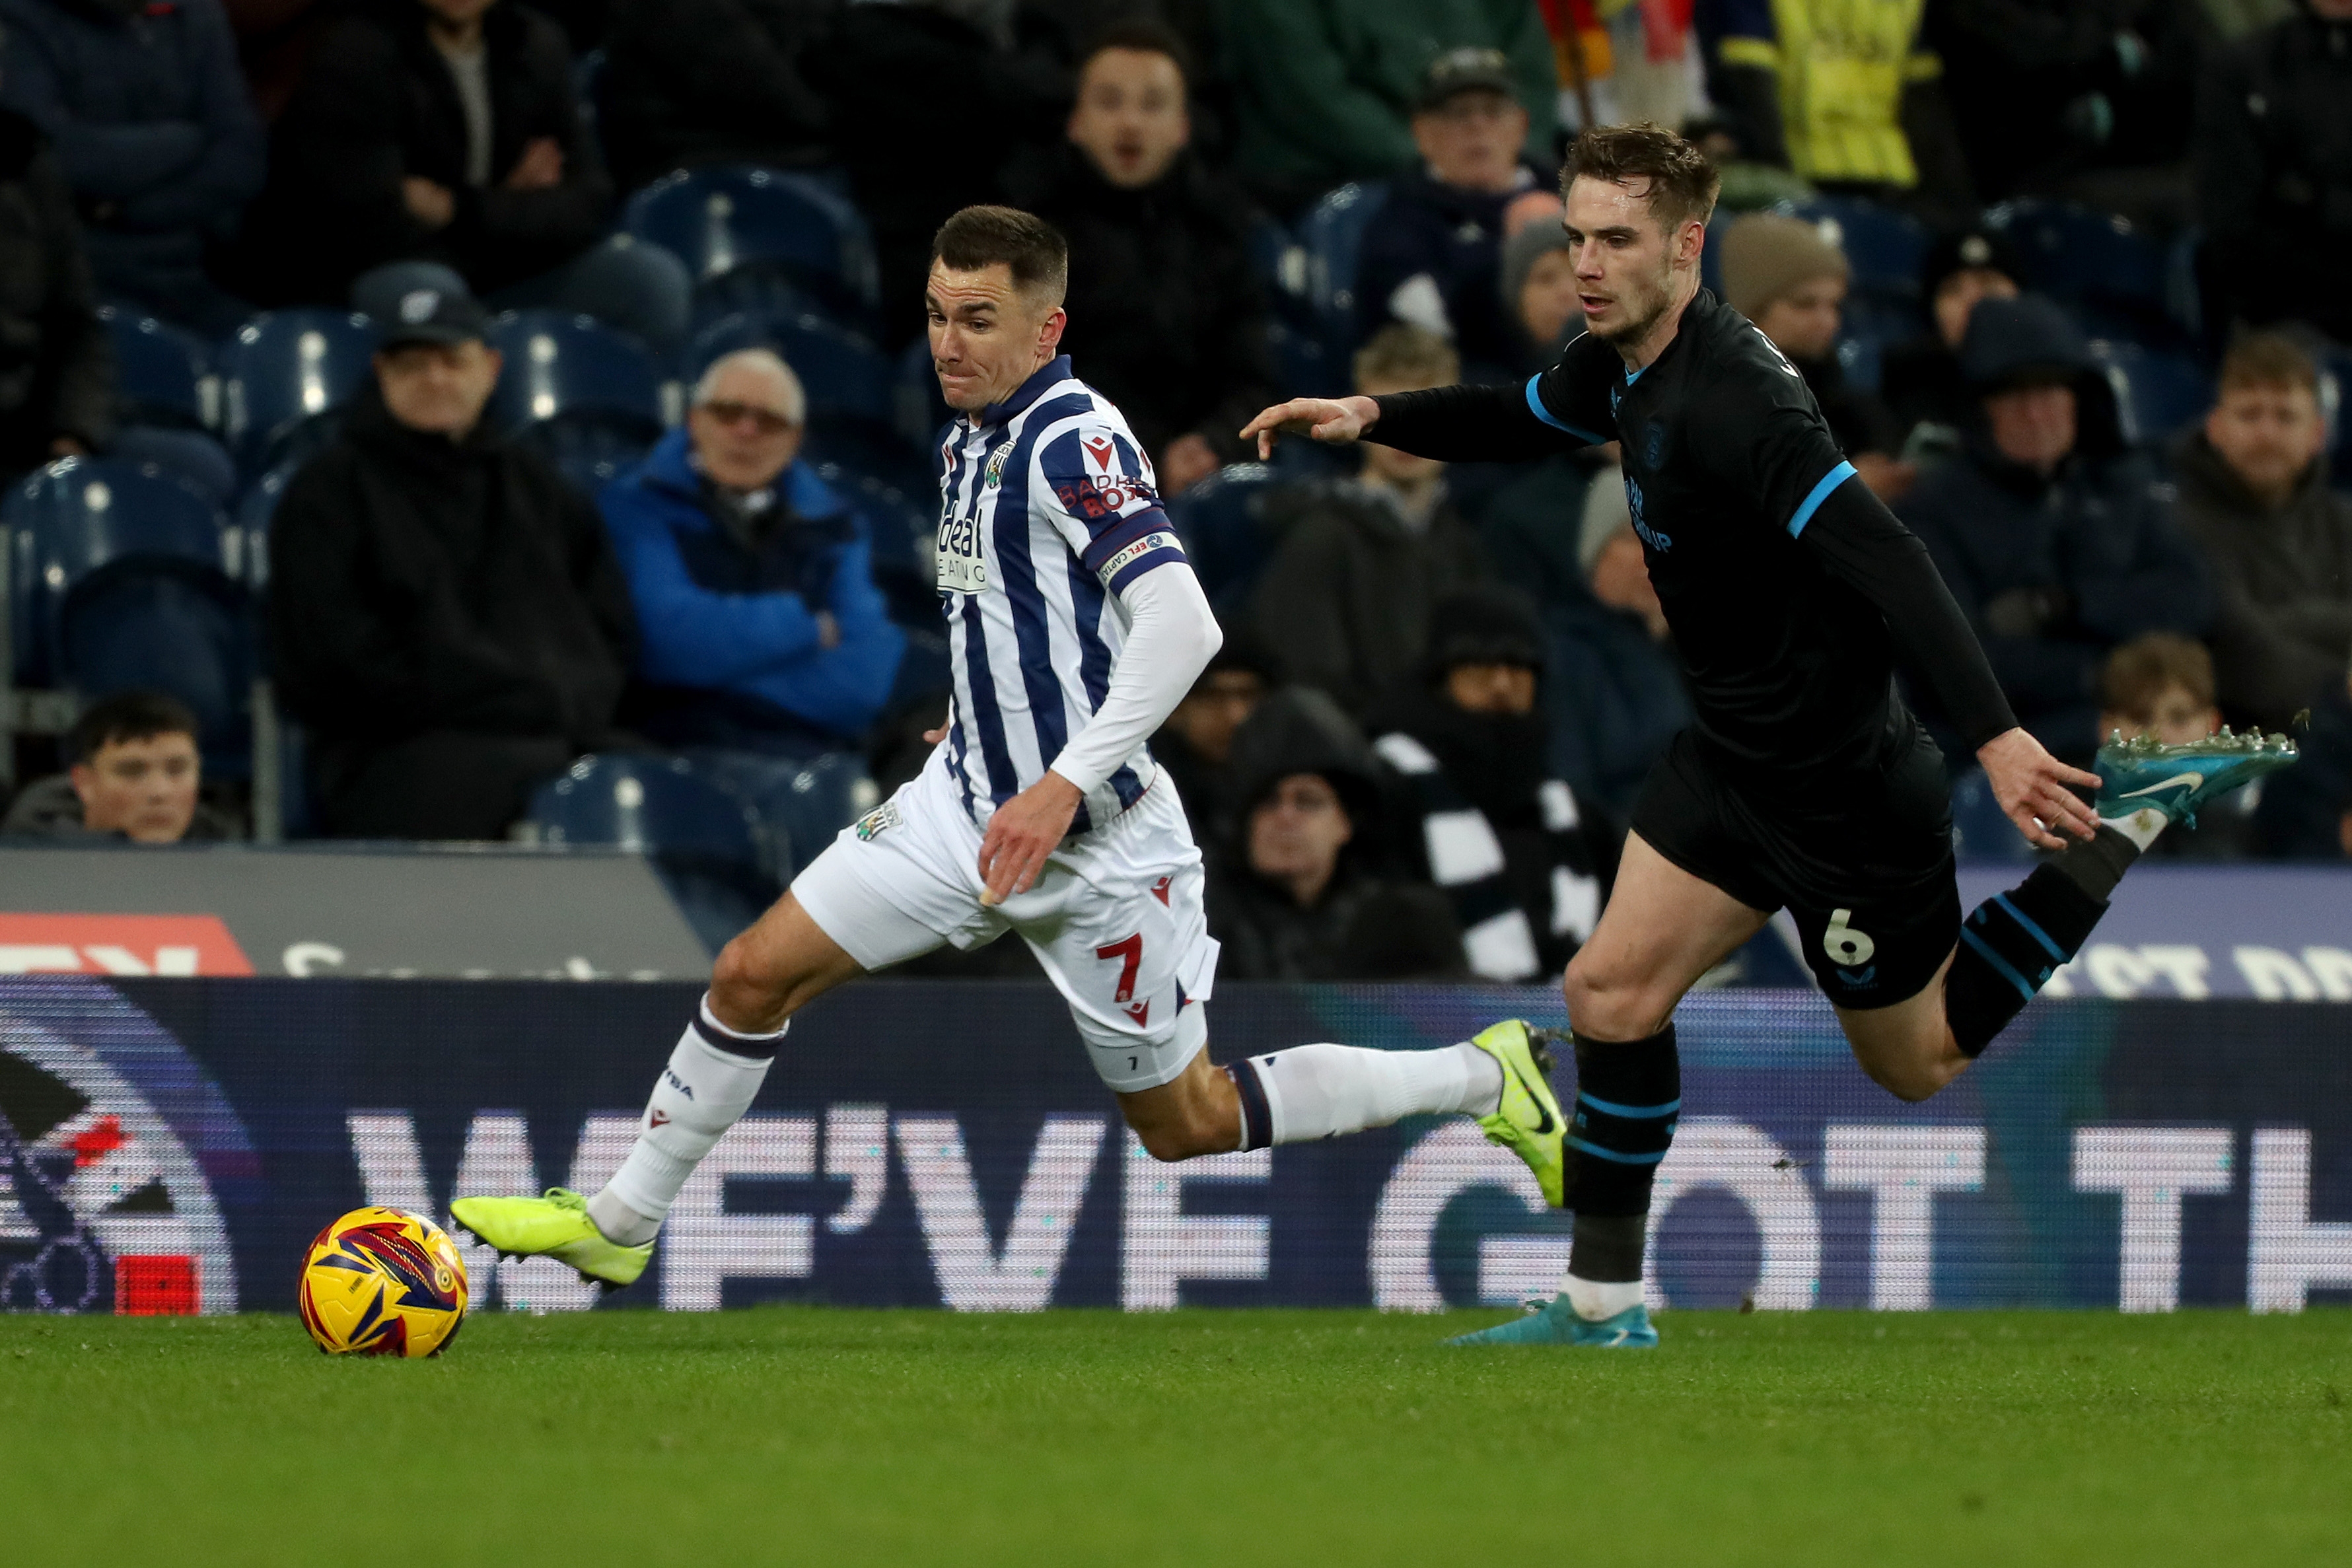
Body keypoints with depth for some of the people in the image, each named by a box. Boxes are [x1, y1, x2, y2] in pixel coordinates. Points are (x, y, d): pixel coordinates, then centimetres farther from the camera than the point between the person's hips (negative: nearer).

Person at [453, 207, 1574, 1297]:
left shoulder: (1075, 440, -21)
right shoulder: (969, 439, 6)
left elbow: (1180, 624, -31)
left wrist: (1065, 783, -34)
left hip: (1099, 842, -8)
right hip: (969, 803, 8)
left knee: (1185, 1126, 5)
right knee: (755, 973, 1)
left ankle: (1483, 1077, 20)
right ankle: (619, 1226, 15)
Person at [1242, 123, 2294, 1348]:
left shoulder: (1731, 398, -29)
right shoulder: (1621, 362, 0)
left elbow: (1882, 560, -37)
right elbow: (1517, 420, 25)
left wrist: (1995, 737, -46)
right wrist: (1370, 415, 10)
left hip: (1842, 784, -8)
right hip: (1731, 755, 8)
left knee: (1920, 1061, 10)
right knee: (1614, 991, 0)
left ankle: (2124, 829, 17)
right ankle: (1603, 1304, 10)